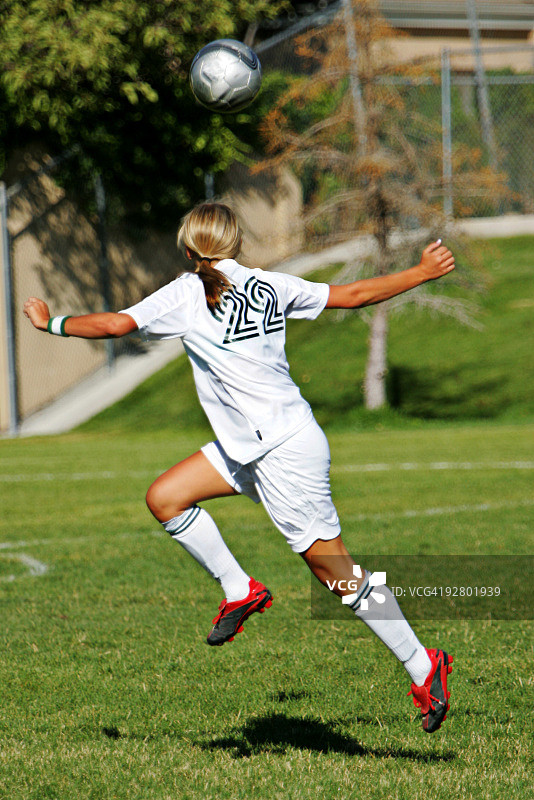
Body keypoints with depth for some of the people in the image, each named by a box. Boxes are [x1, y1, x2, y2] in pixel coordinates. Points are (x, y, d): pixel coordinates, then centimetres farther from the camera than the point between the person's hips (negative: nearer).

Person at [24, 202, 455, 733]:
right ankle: (240, 591, 17)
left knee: (338, 574, -1)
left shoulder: (187, 295, -11)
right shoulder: (268, 286, 4)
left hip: (286, 453, -8)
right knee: (164, 498, 8)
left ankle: (424, 668, 5)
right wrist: (421, 273, 21)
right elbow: (352, 295, 8)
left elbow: (114, 325, -12)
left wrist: (51, 323, 5)